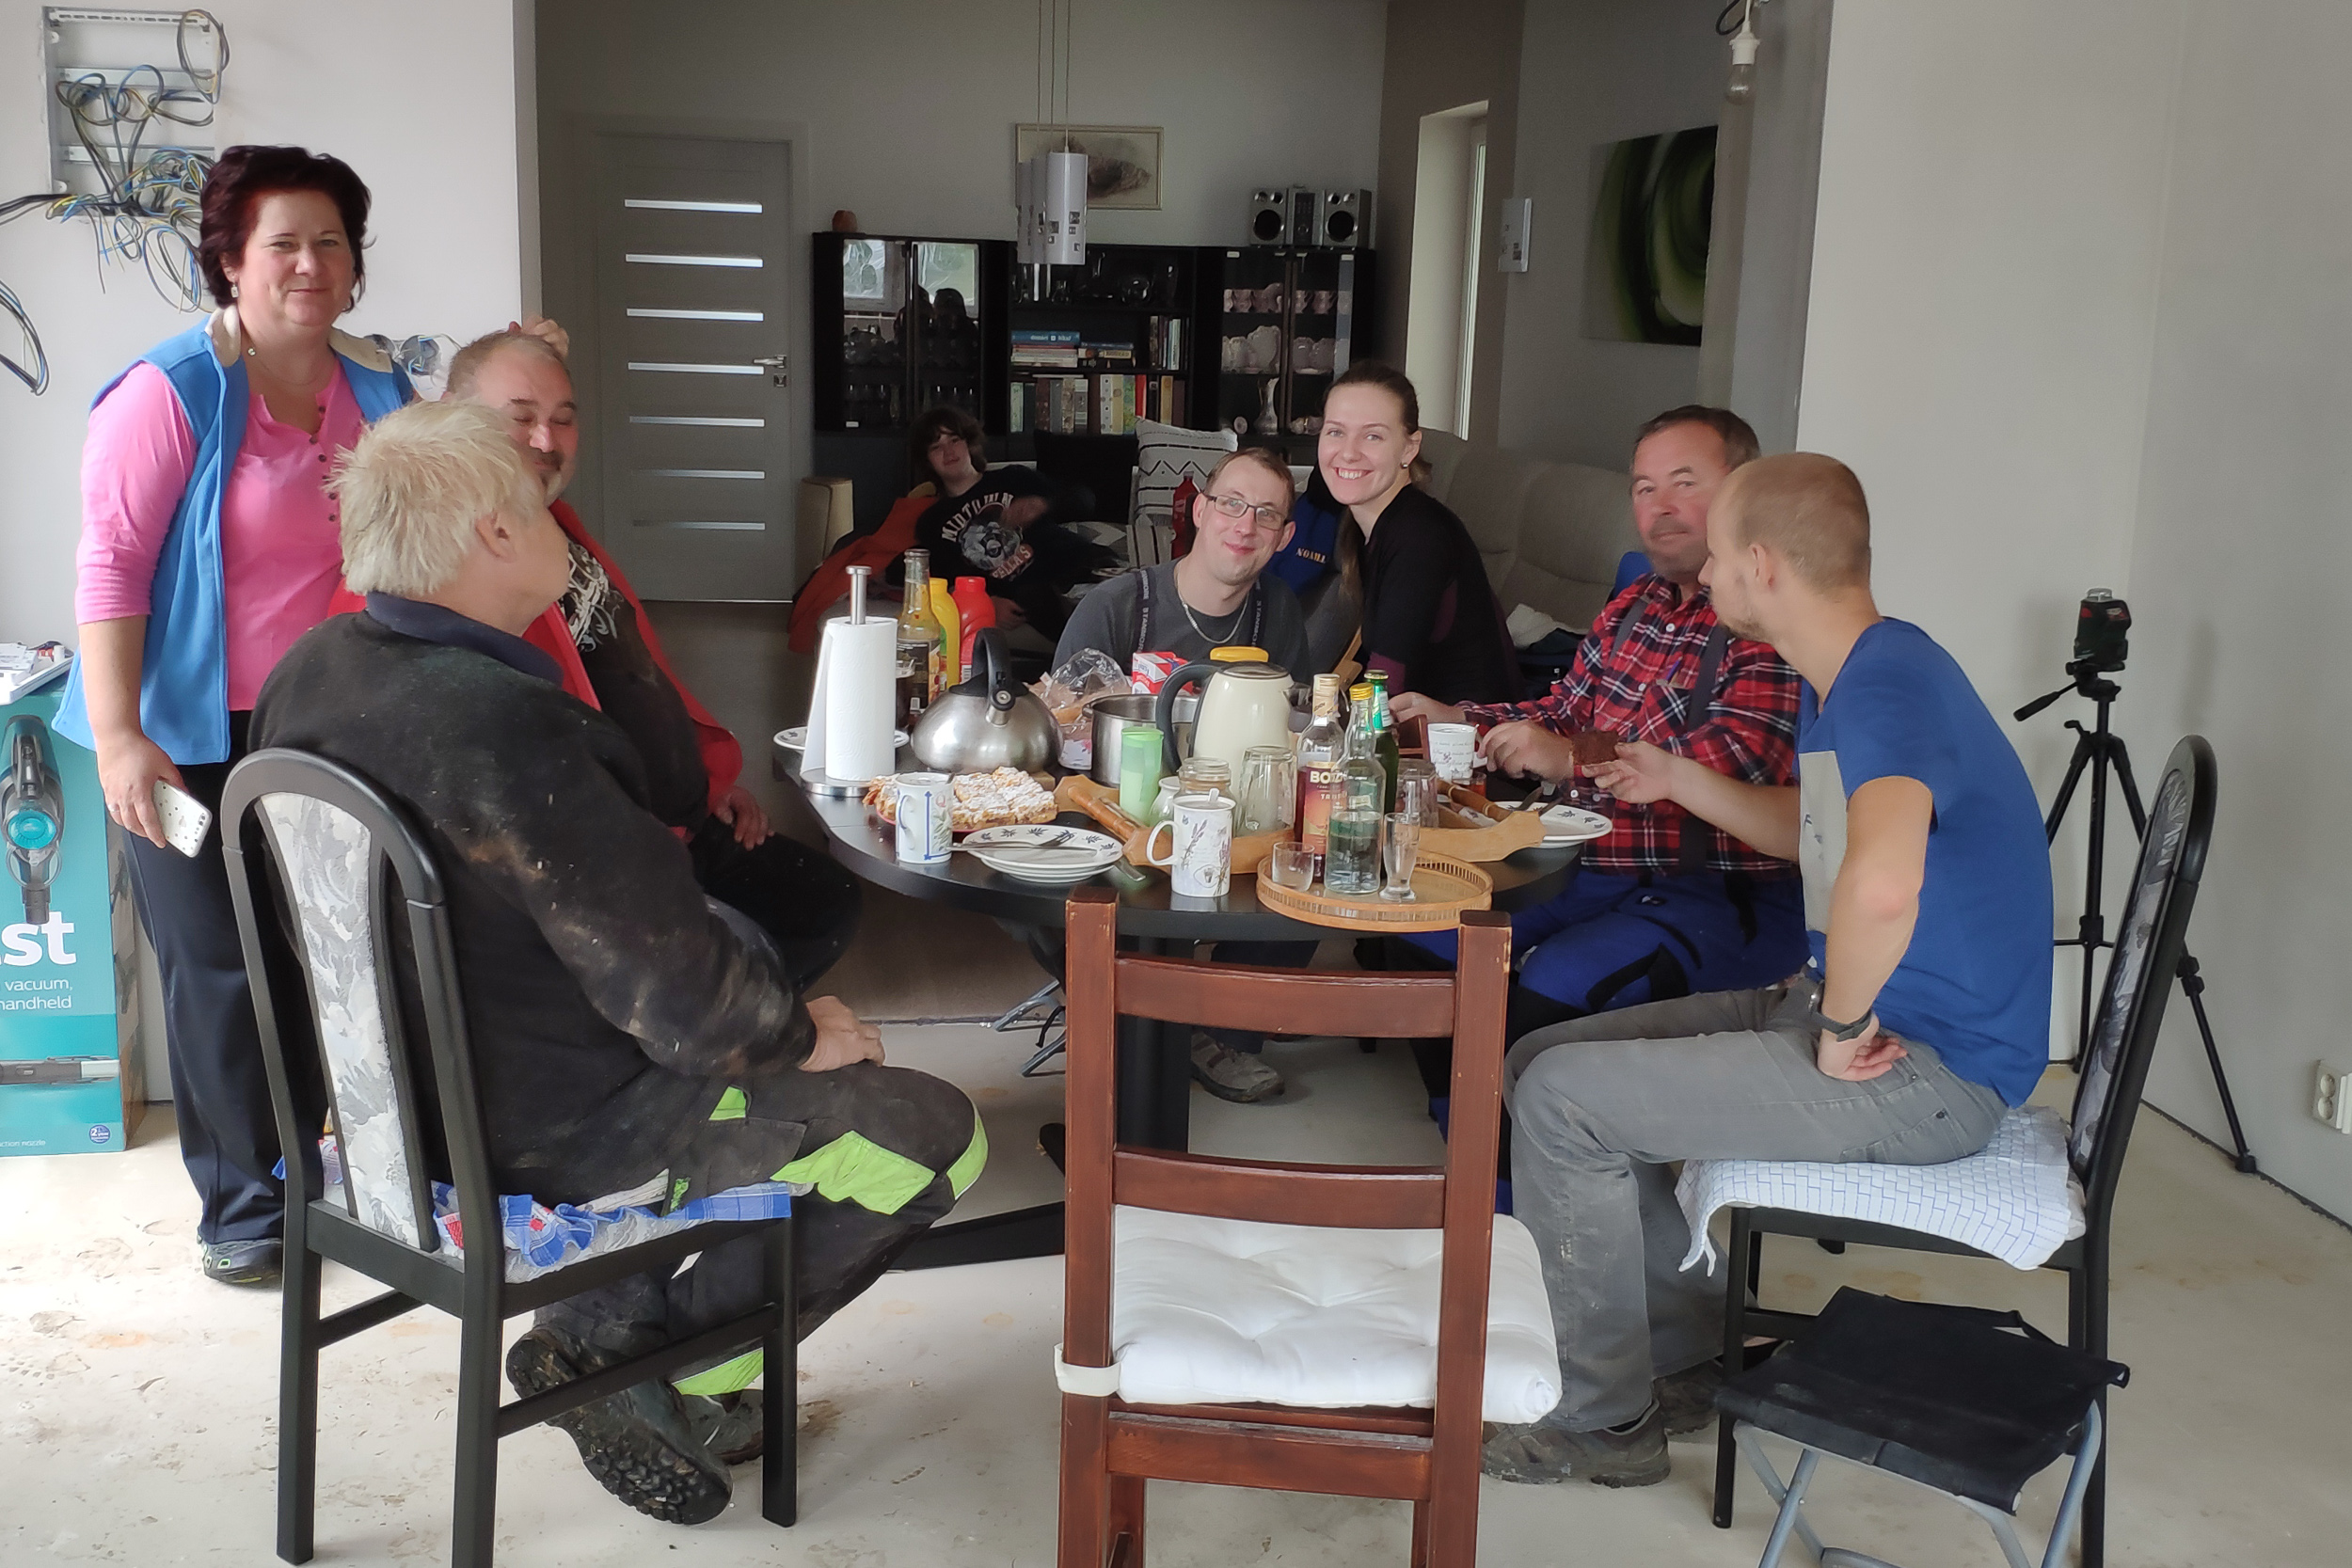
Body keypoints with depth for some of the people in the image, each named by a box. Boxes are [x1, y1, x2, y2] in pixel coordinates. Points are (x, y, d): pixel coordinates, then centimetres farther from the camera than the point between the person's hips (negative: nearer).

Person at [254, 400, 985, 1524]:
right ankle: (631, 1372, 7)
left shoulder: (309, 672, -2)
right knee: (934, 1133, 2)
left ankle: (604, 1325, 20)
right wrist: (798, 1035, -6)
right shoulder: (507, 725, -31)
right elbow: (681, 994, -28)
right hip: (539, 1139, -9)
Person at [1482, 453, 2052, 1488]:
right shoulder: (1838, 681, 10)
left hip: (1924, 1071, -10)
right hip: (1851, 1009, 10)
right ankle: (1681, 1361, 17)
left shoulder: (1889, 688, -24)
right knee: (1543, 1056, 8)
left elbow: (1881, 883, -45)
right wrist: (1680, 779, 17)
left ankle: (1603, 1421, 2)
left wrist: (1843, 1028, -28)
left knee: (1561, 1097, -15)